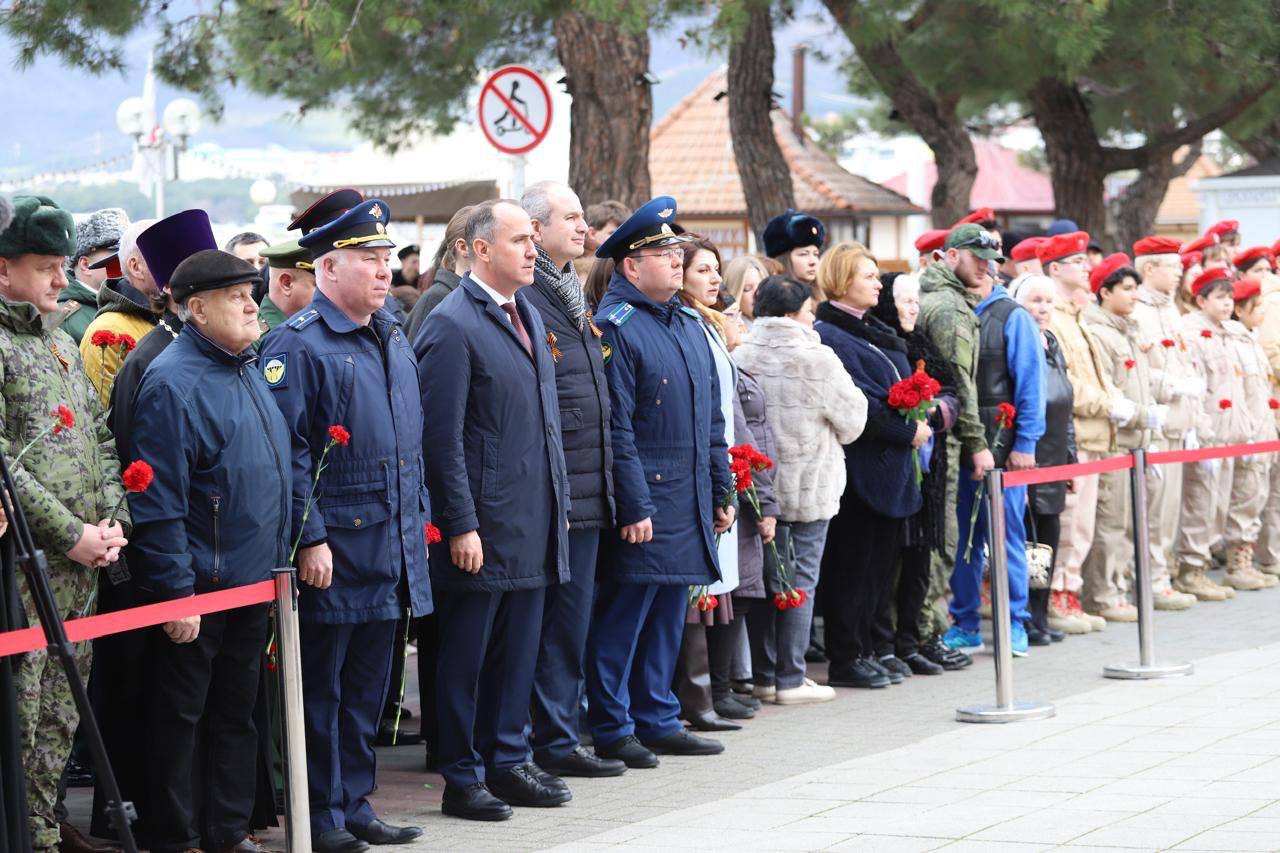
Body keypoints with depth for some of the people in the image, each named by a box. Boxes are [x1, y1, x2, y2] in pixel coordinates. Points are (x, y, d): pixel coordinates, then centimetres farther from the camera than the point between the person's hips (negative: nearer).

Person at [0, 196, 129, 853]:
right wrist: (71, 534, -17)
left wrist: (112, 521, 4)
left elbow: (99, 441, 19)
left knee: (59, 718, 12)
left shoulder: (61, 343, 17)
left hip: (82, 561, 8)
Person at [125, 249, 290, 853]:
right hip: (197, 591, -8)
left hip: (254, 586, 8)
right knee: (180, 719, 1)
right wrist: (177, 594, -21)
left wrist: (278, 564, 18)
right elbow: (159, 503, -19)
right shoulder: (172, 383, -16)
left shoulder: (249, 371, 12)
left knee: (238, 715, 14)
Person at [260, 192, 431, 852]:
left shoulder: (392, 338, 12)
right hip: (333, 556, -7)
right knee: (322, 689, 2)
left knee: (367, 687, 13)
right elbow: (289, 452, -16)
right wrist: (310, 538, -20)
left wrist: (418, 519, 17)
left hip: (392, 549, 8)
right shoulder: (296, 345, -12)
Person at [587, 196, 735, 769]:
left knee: (669, 611, 13)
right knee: (624, 612, -4)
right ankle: (610, 730, 3)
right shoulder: (615, 328, -11)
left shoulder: (688, 324, 16)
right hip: (644, 498, -8)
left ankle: (656, 719, 21)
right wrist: (634, 506, -18)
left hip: (690, 501, 8)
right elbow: (616, 427, -15)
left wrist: (722, 492, 17)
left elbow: (711, 417, 20)